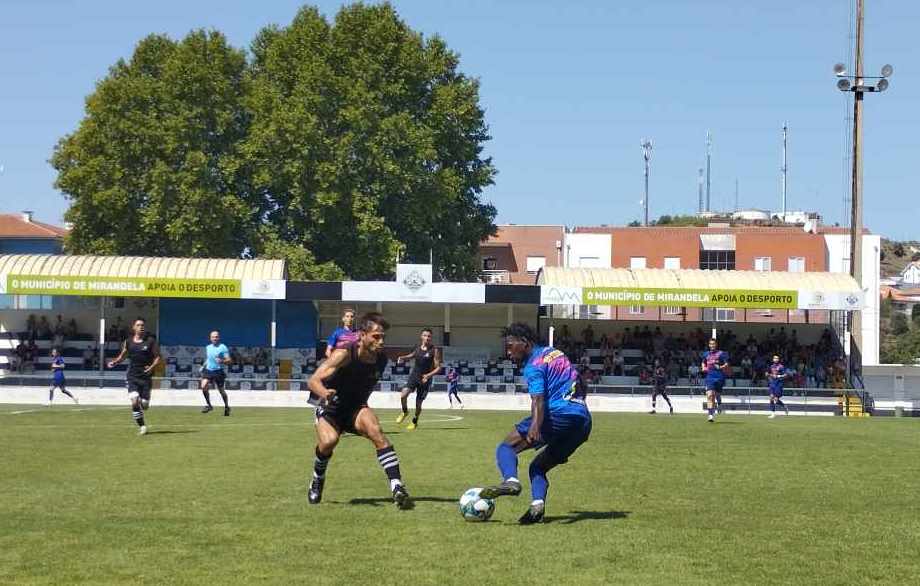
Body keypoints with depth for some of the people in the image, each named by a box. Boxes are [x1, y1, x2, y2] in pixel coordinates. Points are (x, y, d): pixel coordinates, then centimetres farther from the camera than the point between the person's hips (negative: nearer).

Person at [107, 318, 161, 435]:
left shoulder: (151, 341, -2)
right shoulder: (128, 341, 5)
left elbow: (157, 357, 0)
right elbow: (122, 355, 18)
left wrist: (152, 367, -18)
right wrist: (114, 362, 0)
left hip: (146, 376, -1)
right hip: (132, 376, 1)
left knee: (144, 405, 3)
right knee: (134, 401, -17)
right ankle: (141, 426, -4)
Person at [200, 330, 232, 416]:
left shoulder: (223, 348, -7)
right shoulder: (208, 348, 10)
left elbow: (229, 361, -11)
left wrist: (222, 361, -29)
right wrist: (203, 366, 15)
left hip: (218, 371, -4)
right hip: (208, 370, 4)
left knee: (221, 390, 6)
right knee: (204, 386, -18)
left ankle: (227, 407, 28)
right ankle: (208, 405, -2)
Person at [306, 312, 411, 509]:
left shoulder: (381, 359, -7)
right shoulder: (345, 354, -24)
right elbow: (313, 380, -32)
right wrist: (325, 393, -52)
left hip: (356, 408, 3)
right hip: (330, 408, -3)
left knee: (376, 431, -27)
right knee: (329, 441, -31)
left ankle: (397, 488, -32)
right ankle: (317, 482, 1)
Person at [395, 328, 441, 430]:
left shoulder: (434, 350, -10)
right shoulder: (418, 348, 3)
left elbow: (438, 367, -9)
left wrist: (429, 375, -24)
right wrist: (402, 358, 9)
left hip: (425, 379, -3)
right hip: (414, 376, 3)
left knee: (418, 403, 3)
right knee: (403, 395, -18)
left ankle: (415, 421, 29)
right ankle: (405, 412, 11)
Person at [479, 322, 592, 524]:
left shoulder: (534, 365, -3)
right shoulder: (555, 353, 24)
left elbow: (538, 398, -21)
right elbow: (580, 386, 32)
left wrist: (535, 427, -36)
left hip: (558, 415, -8)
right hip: (584, 423, 8)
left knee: (505, 448, -5)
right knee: (538, 467, 18)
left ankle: (510, 480, -33)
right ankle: (537, 505, -6)